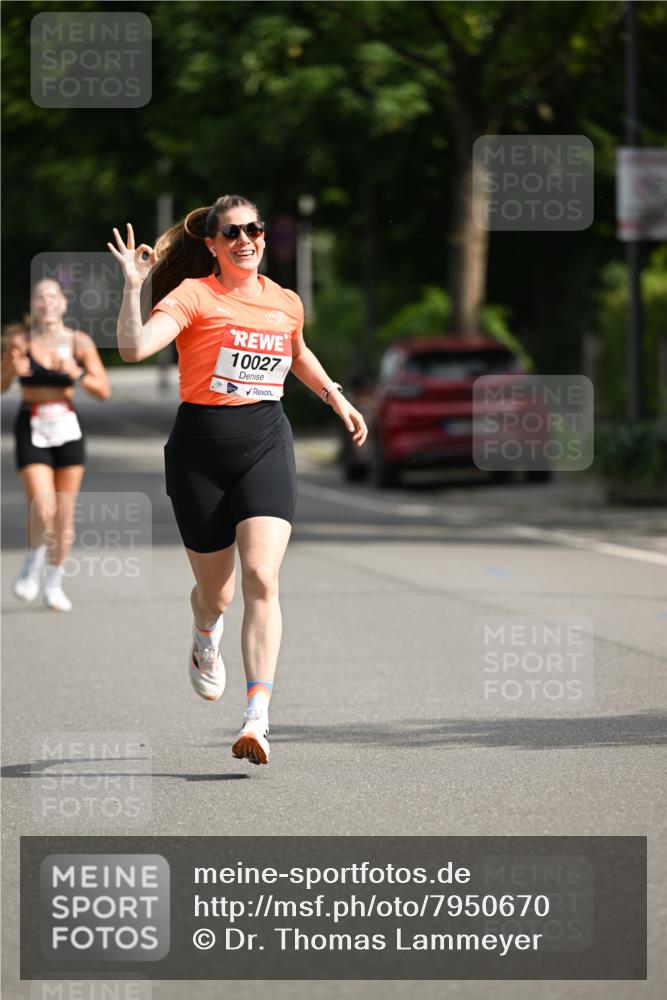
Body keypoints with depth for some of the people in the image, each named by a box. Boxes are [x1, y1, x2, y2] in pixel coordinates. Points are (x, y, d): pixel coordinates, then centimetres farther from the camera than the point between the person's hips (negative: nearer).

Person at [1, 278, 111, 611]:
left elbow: (104, 391, 0)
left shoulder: (79, 342, 0)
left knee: (64, 513, 4)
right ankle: (32, 568, 12)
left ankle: (53, 583, 19)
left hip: (67, 428, 2)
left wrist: (76, 373, -16)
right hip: (32, 429, -2)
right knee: (42, 509, -15)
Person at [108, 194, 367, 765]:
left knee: (261, 579, -18)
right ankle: (205, 638, 49)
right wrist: (133, 289, -32)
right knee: (216, 593, 8)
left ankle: (258, 719, -23)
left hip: (266, 445, 2)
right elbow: (134, 348, -22)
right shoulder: (194, 296, -6)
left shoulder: (287, 304, 9)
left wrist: (336, 397, 27)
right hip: (201, 449, -2)